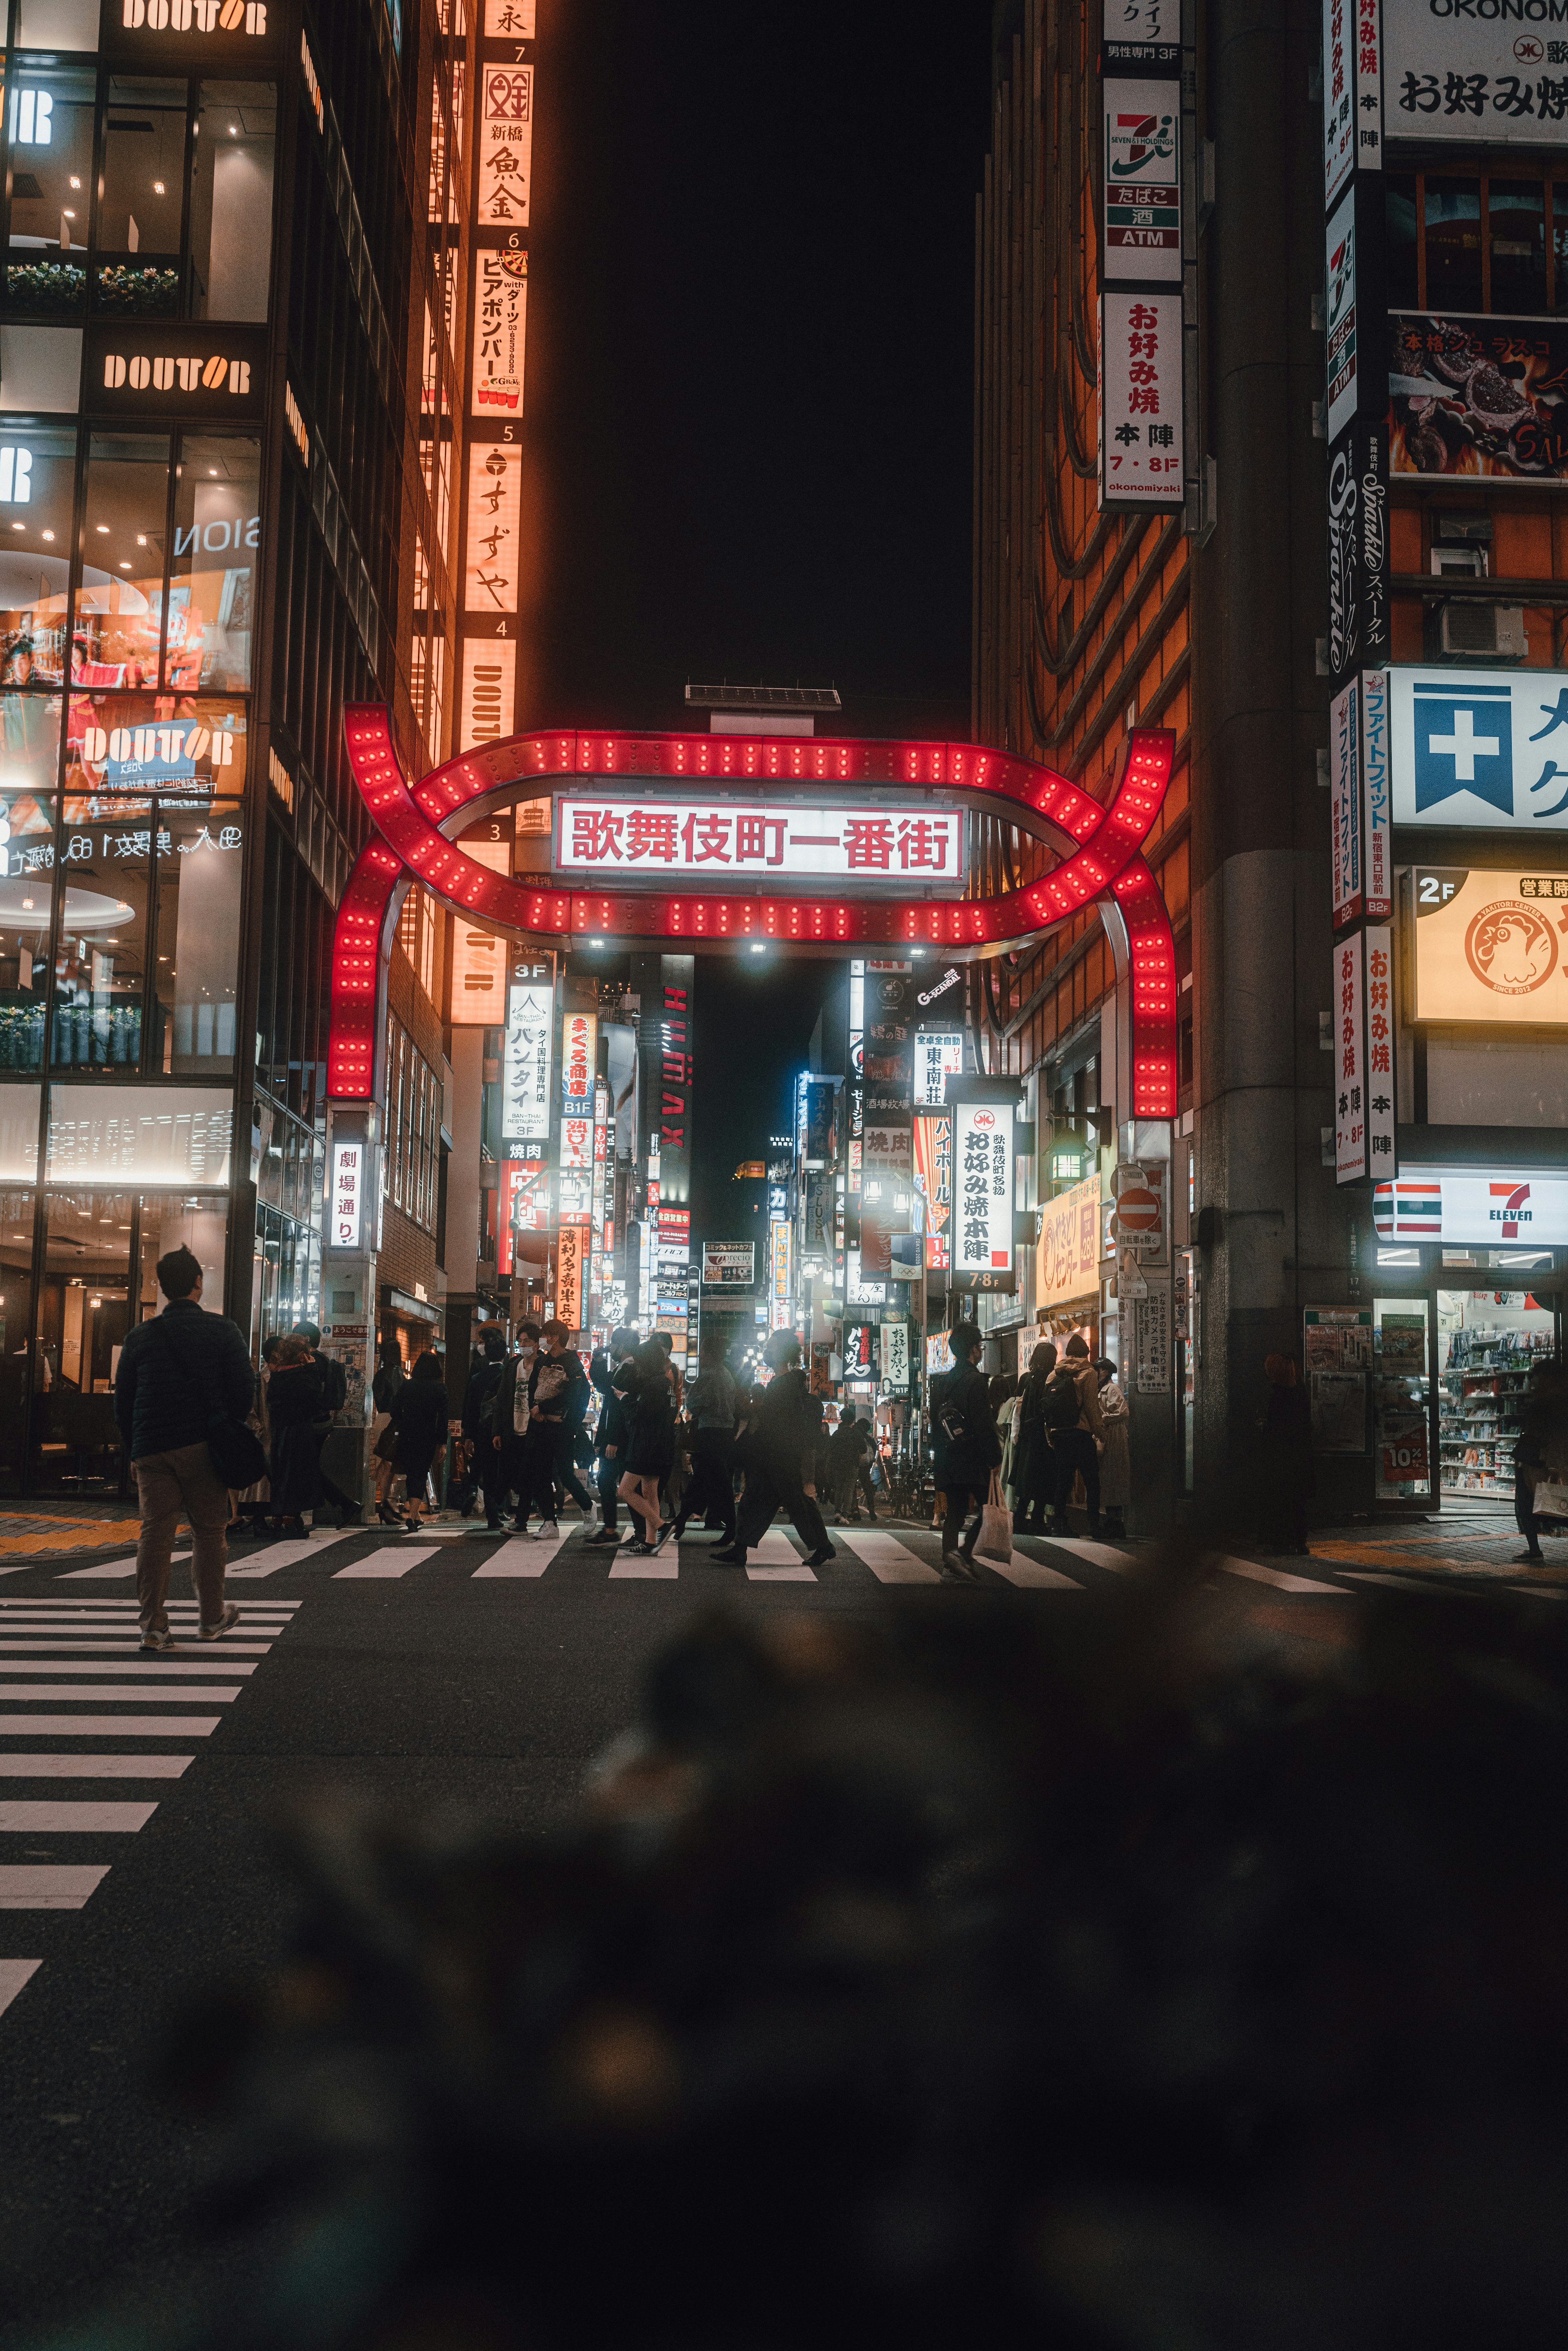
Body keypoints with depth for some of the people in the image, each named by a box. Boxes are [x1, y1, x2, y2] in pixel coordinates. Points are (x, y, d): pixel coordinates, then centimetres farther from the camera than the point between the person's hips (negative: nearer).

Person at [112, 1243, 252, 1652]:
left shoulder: (140, 1336, 7)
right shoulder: (223, 1331, -1)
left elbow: (122, 1402, 10)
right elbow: (243, 1392, -3)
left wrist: (133, 1450, 18)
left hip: (151, 1449, 2)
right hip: (204, 1449, -2)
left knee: (155, 1531, 2)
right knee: (208, 1532, 8)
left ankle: (153, 1624, -2)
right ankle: (211, 1617, 16)